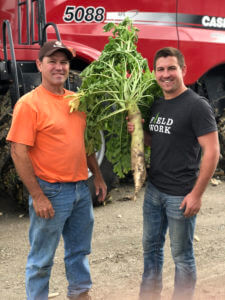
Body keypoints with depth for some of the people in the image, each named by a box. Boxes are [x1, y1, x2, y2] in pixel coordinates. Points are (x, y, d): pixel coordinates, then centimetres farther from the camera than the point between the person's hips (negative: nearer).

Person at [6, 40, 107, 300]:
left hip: (81, 189, 7)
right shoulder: (29, 103, -13)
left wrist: (98, 177, 16)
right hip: (50, 193, -7)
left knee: (79, 250, 21)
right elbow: (19, 153, -17)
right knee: (41, 259, 5)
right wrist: (38, 196, -19)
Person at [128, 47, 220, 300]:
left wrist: (196, 194, -19)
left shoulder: (196, 106, -14)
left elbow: (212, 151, -17)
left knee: (182, 256, 6)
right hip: (153, 189, 8)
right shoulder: (157, 105, 9)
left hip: (180, 195, -7)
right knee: (151, 247, 18)